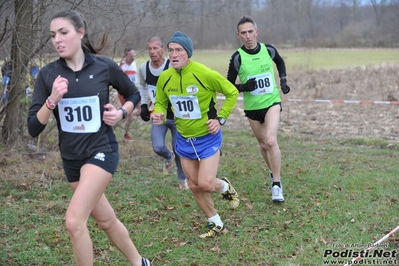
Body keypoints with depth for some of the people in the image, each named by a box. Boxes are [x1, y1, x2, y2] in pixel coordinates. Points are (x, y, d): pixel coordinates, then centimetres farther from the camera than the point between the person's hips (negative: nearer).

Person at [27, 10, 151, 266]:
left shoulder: (105, 67, -10)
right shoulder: (48, 74, -6)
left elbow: (134, 94, 10)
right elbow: (33, 128, -9)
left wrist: (121, 113, -9)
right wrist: (52, 100, -24)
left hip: (102, 151, -4)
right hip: (71, 157, 4)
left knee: (74, 221, -18)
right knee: (105, 219, 18)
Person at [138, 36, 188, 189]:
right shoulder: (143, 68, -4)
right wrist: (144, 105, 7)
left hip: (176, 116, -3)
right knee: (158, 148, -11)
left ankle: (182, 180, 27)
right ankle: (169, 157, 28)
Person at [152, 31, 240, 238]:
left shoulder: (205, 74, -20)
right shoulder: (164, 77, -7)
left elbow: (232, 92, -7)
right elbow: (160, 102, 9)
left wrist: (221, 118, -13)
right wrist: (158, 114, -14)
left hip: (207, 137, -5)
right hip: (184, 139, 5)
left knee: (205, 184, -13)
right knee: (194, 186, 9)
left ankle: (225, 187, 25)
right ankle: (216, 224, 29)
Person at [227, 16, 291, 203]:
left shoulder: (269, 50, -7)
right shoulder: (237, 58, -12)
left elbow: (280, 62, 18)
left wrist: (283, 81, 6)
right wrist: (244, 87, -23)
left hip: (272, 102, -1)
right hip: (252, 107, 1)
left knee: (271, 140, -20)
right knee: (263, 144, 13)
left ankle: (277, 184, -10)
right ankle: (273, 172, 42)